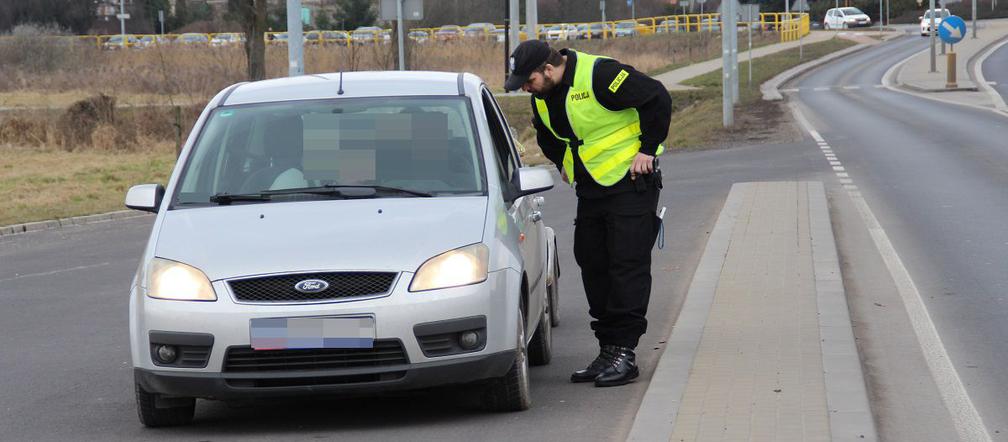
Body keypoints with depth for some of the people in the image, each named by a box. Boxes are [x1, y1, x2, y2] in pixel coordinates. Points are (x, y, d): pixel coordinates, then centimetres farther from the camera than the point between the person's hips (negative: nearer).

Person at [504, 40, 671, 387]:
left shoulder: (600, 76, -21)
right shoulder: (542, 97, 4)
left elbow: (657, 99, -18)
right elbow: (546, 133, 27)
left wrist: (647, 150, -14)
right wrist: (563, 164, 15)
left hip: (631, 182, -8)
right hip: (590, 189, 8)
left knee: (628, 267, -10)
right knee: (593, 267, 8)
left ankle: (624, 352, -10)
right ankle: (608, 351, 14)